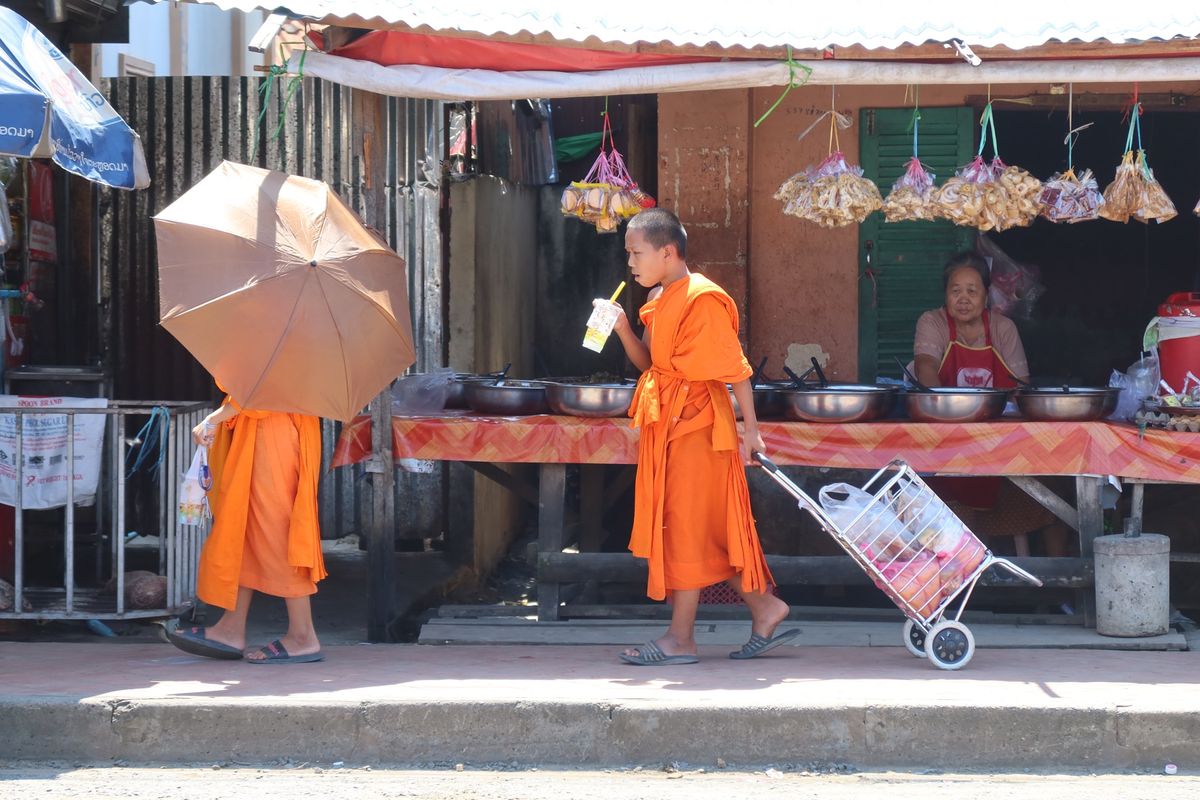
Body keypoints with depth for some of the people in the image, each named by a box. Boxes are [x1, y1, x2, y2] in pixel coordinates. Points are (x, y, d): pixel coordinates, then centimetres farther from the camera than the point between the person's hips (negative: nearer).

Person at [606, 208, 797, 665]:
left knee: (686, 526, -4)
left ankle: (680, 640, 2)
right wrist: (623, 329, -3)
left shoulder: (702, 300, -16)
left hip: (697, 423, -9)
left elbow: (736, 368, -16)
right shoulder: (660, 300, 12)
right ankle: (765, 608, 21)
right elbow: (647, 362, 13)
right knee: (710, 529, 12)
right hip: (668, 422, 9)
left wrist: (751, 430, -16)